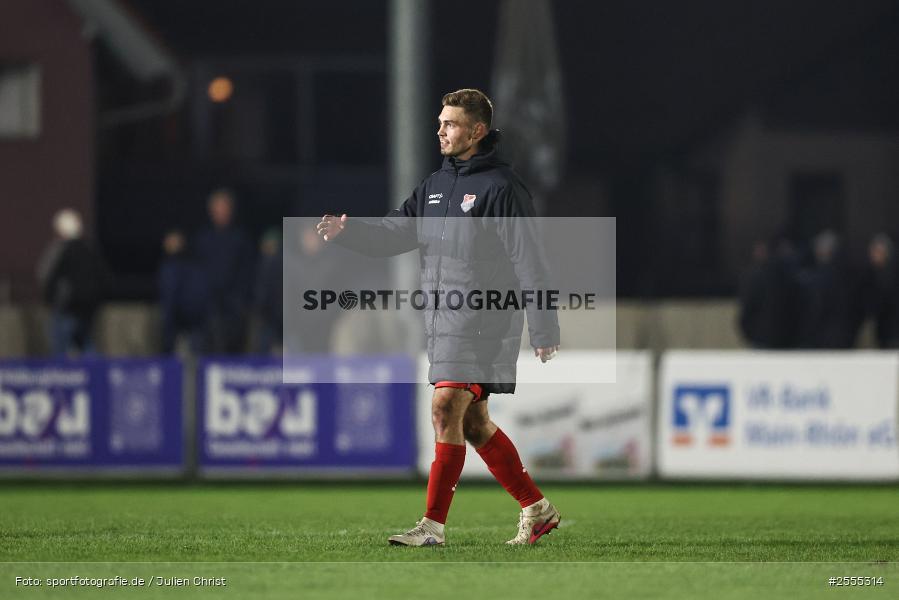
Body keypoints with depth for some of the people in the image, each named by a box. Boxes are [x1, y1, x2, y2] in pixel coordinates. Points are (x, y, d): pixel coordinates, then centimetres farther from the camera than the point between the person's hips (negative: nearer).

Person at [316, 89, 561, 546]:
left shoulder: (500, 187, -9)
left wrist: (544, 329, -14)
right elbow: (395, 232, 11)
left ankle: (433, 525, -14)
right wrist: (347, 231, -8)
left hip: (481, 322, -8)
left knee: (446, 409, -15)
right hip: (444, 321, 8)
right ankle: (537, 510, 21)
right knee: (473, 423, 11)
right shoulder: (436, 185, 15)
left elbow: (528, 261, -11)